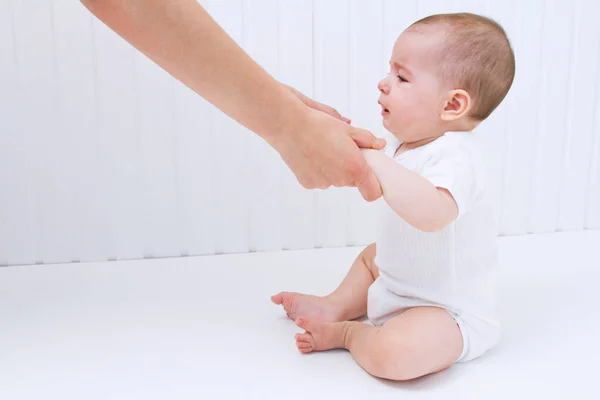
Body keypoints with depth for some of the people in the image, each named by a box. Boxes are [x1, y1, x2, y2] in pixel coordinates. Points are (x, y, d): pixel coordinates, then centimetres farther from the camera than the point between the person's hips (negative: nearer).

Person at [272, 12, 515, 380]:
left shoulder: (455, 156, -30)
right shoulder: (406, 144, 2)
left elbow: (431, 212, -50)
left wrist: (369, 158, -50)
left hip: (451, 312, -10)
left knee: (393, 352, -36)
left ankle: (347, 333, -7)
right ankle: (337, 307, 14)